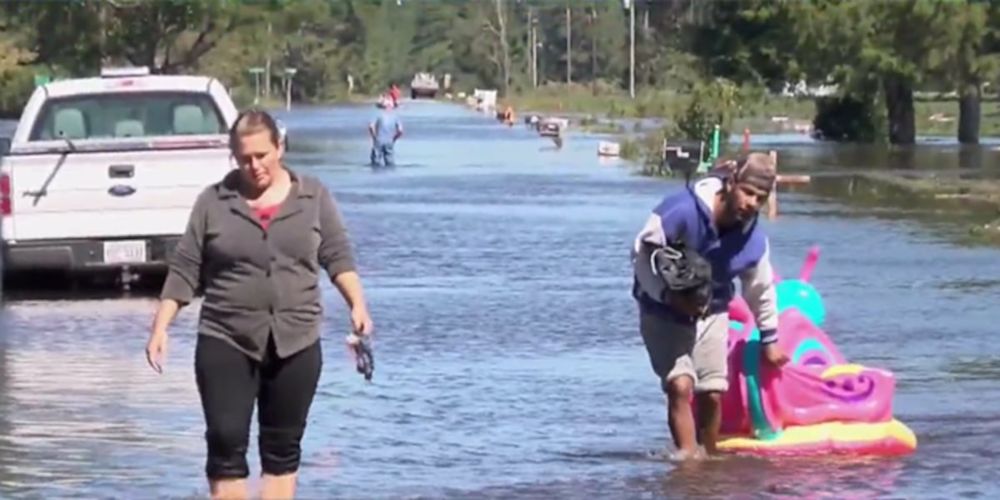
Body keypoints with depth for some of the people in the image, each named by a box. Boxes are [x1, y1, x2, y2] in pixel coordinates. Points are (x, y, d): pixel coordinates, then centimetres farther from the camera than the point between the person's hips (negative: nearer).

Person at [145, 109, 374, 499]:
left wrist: (357, 305, -10)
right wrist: (160, 327, -3)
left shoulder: (313, 196, 5)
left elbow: (337, 256, 5)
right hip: (225, 343, -1)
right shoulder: (214, 202, 2)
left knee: (283, 447, 6)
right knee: (226, 442, -8)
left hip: (296, 344, 1)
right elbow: (184, 270, 3)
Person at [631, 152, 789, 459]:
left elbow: (761, 290, 5)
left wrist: (769, 339, 13)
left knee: (712, 393, -1)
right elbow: (642, 252, -19)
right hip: (663, 312, -4)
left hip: (711, 313, 4)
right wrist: (669, 296, -27)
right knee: (680, 386, -19)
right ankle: (689, 459, -21)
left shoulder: (753, 239, -12)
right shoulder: (682, 211, -28)